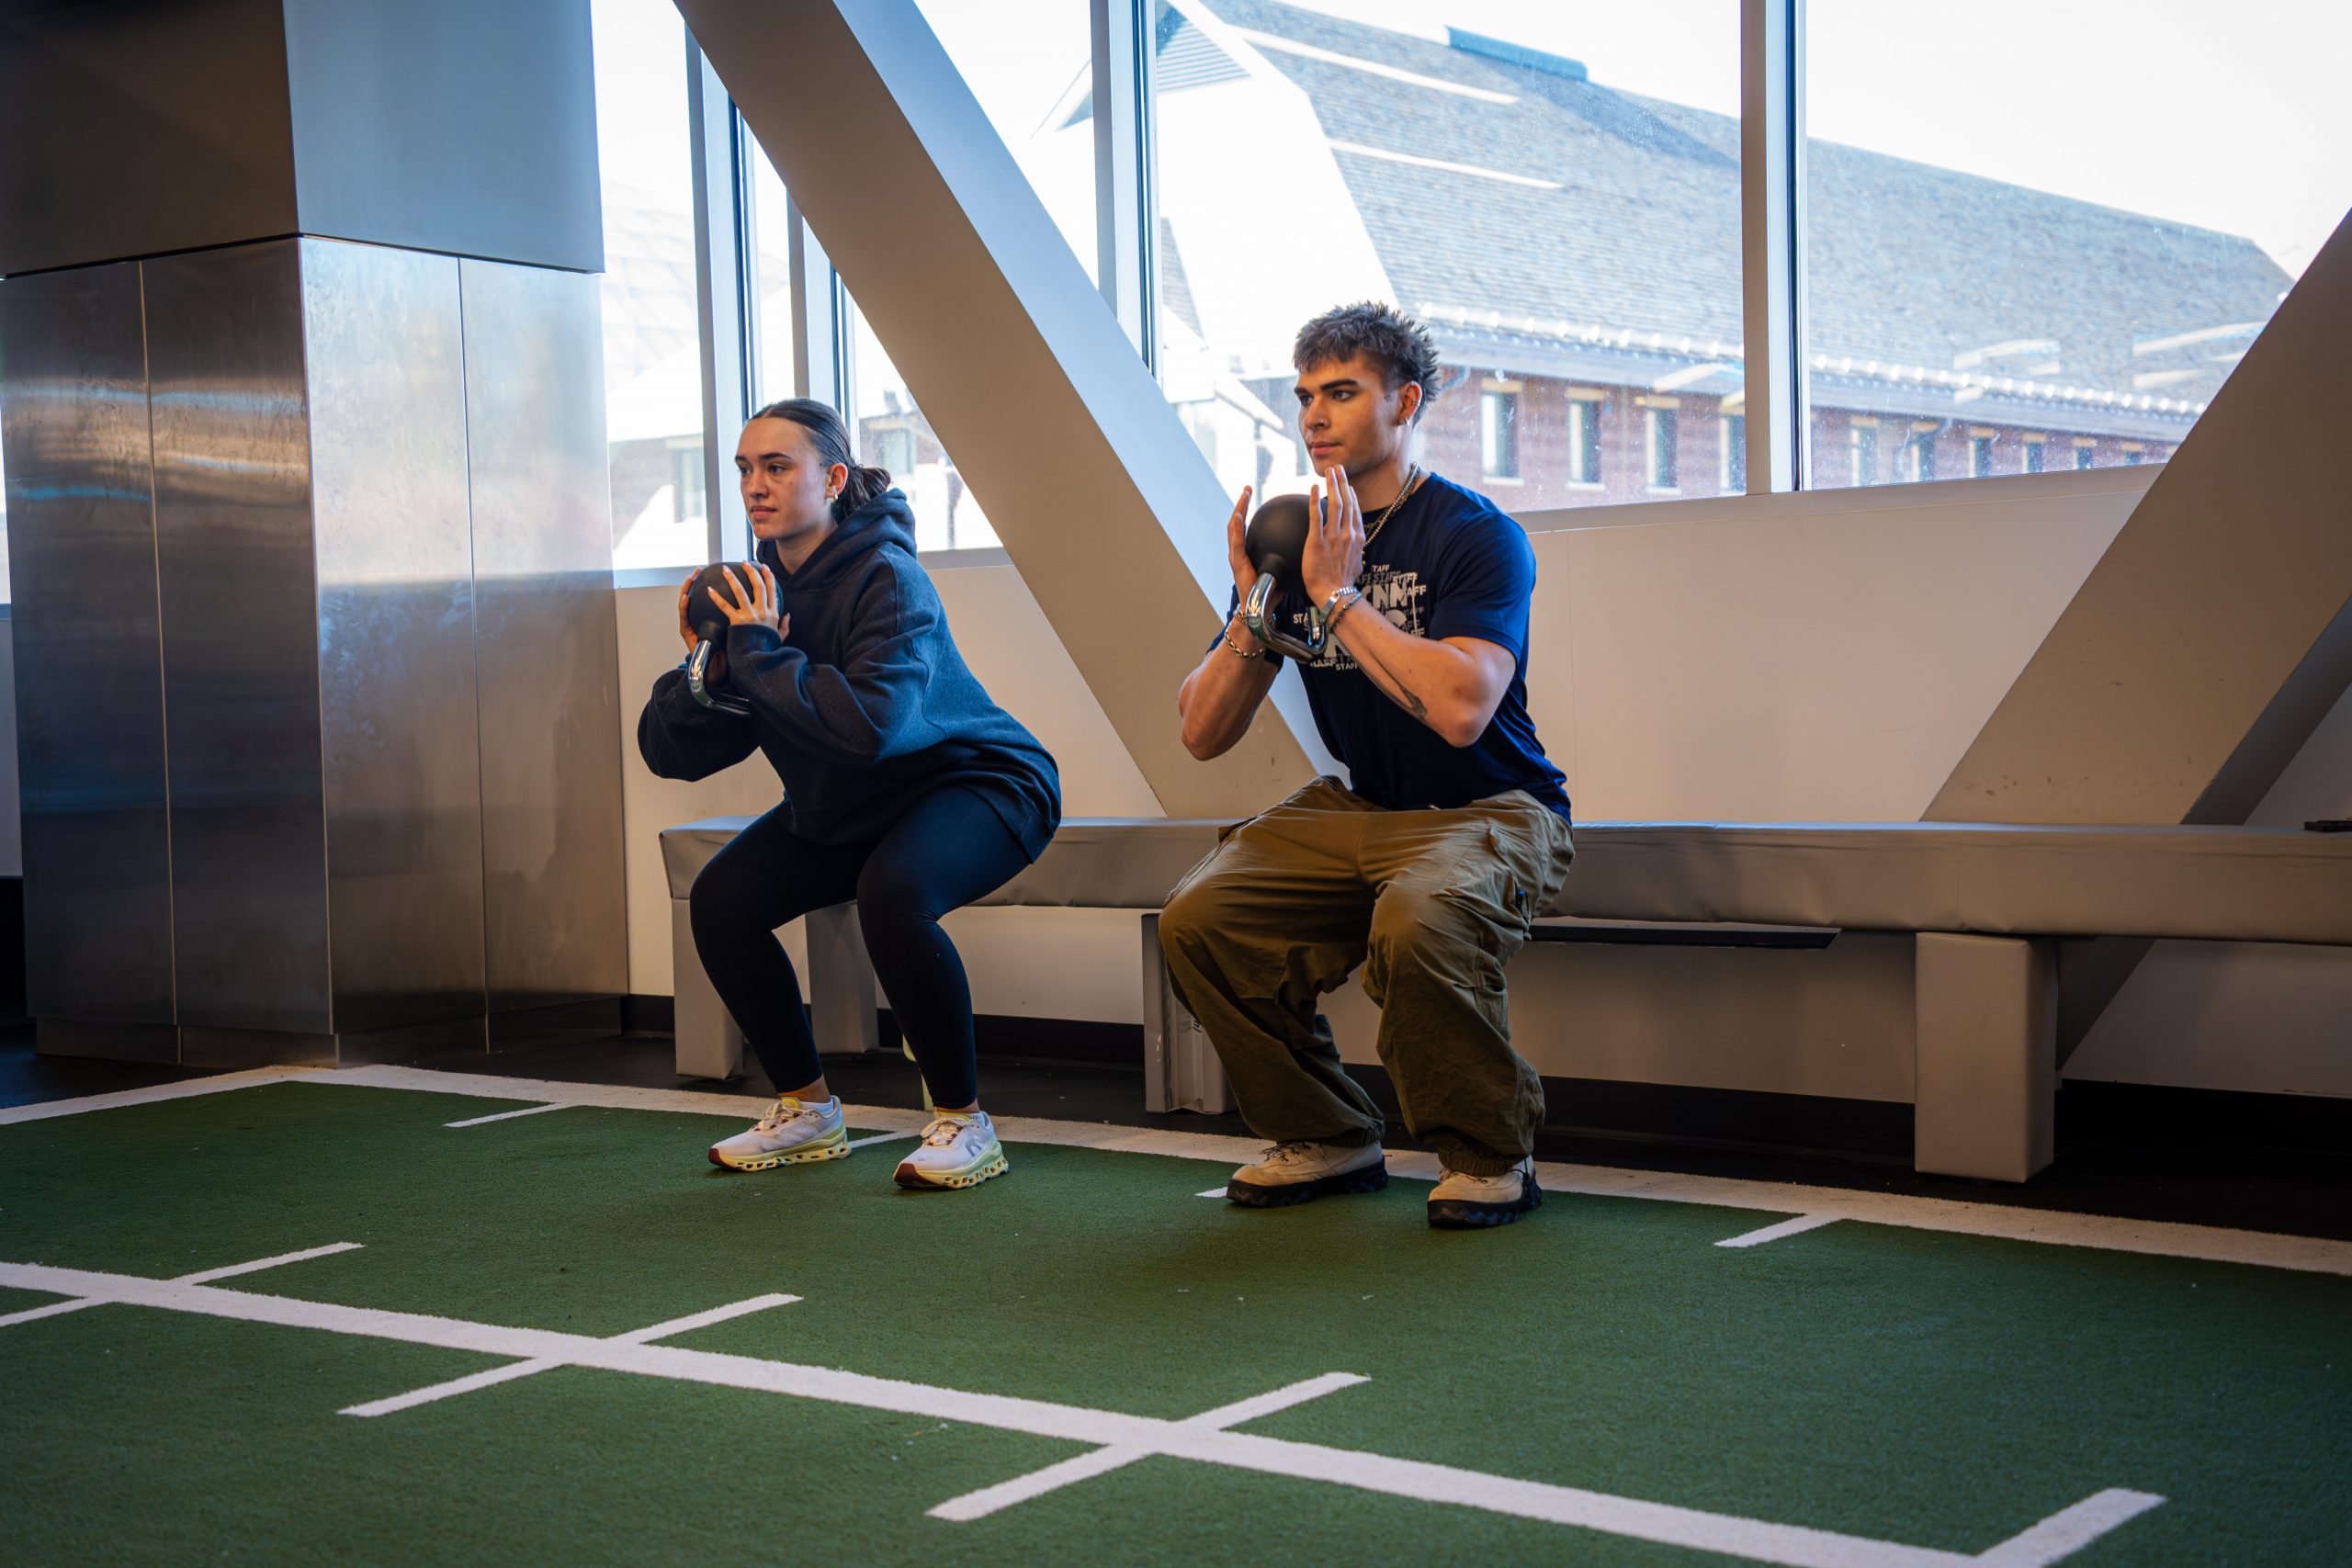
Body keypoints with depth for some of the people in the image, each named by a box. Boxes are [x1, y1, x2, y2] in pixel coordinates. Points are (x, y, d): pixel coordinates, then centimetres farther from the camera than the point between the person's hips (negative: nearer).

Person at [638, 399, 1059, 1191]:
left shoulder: (886, 578, -24)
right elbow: (669, 753, -5)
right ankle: (807, 1111, 10)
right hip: (847, 804, 8)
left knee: (892, 892, -35)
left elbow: (873, 722, -41)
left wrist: (760, 656, -33)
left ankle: (964, 1123, -19)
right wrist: (703, 670, -24)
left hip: (978, 781, -8)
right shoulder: (753, 590, -4)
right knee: (721, 900, -6)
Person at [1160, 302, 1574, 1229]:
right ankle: (1326, 1137, 5)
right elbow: (1202, 734, 2)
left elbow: (1460, 709, -30)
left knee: (1416, 919, -37)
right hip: (1358, 809, 6)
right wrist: (1255, 608, -12)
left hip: (1492, 813, -6)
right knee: (1197, 918, -15)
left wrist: (1338, 594, -25)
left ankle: (1490, 1154, -11)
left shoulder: (1476, 535, -12)